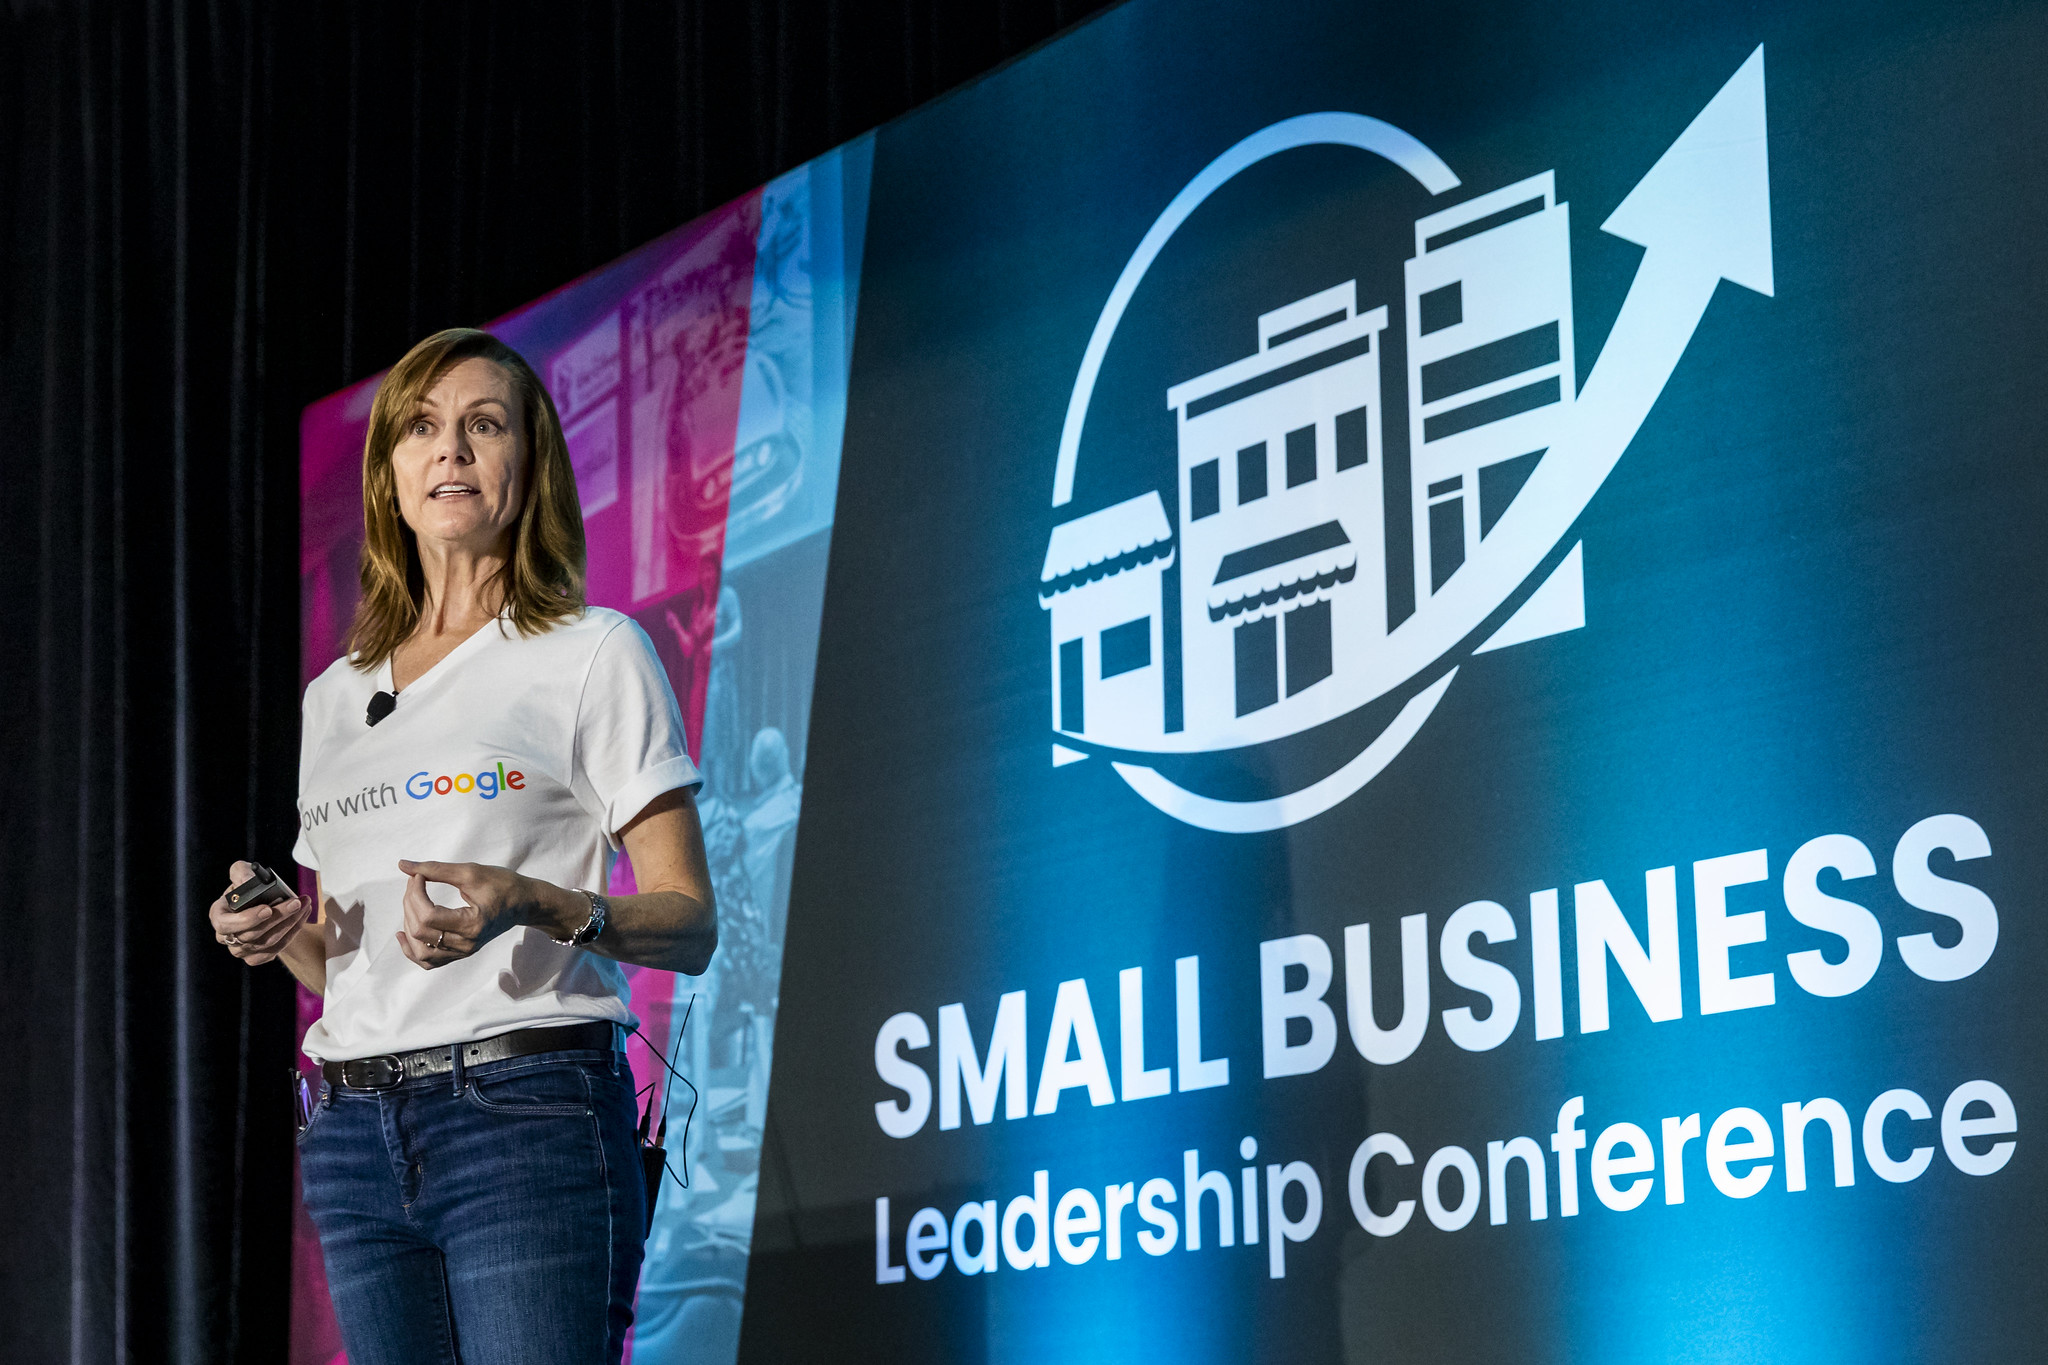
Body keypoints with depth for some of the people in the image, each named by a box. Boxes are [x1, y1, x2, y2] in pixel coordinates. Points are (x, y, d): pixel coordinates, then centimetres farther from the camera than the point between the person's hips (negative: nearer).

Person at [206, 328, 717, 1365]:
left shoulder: (594, 654, 3)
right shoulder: (337, 695, 20)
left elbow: (689, 926, -3)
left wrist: (533, 905, -20)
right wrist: (281, 932, 2)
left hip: (526, 1113, -5)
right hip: (353, 1133, 5)